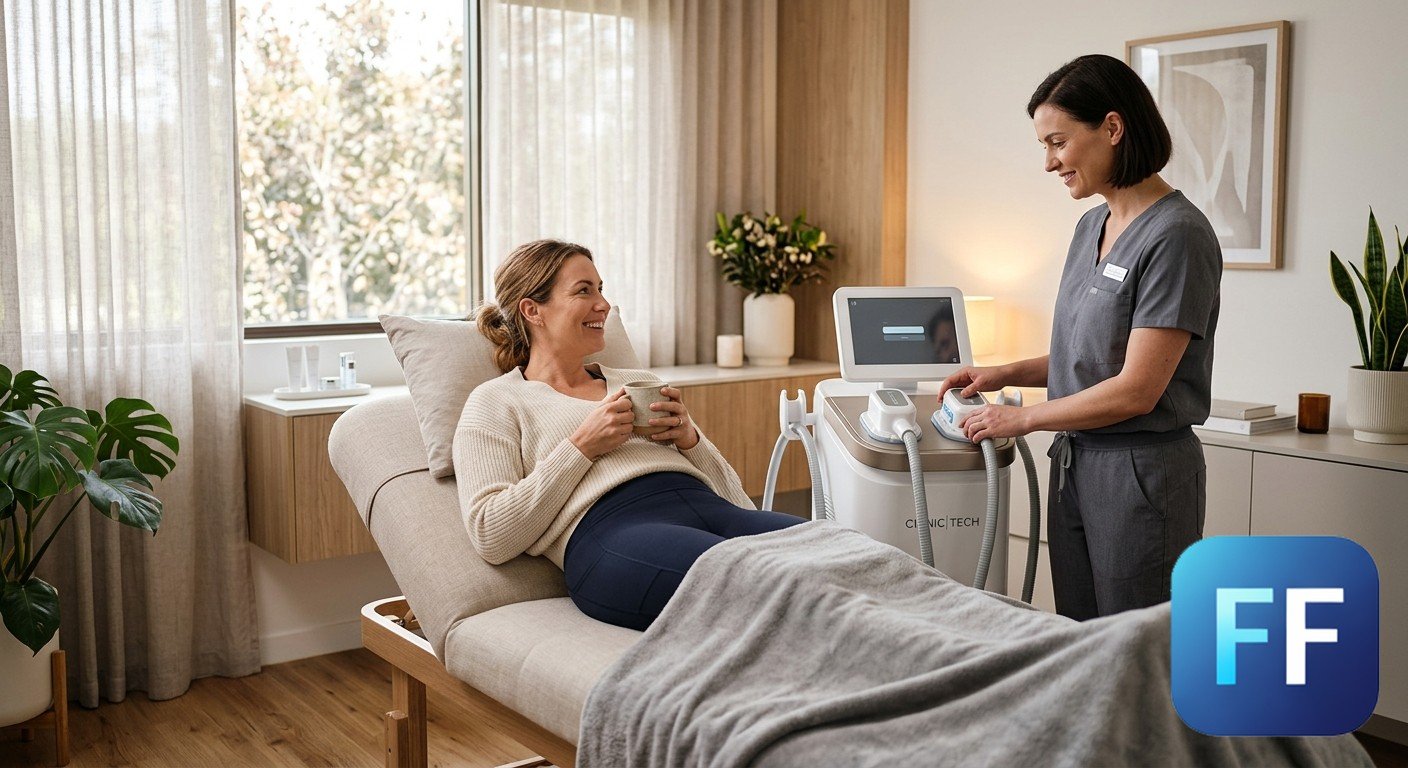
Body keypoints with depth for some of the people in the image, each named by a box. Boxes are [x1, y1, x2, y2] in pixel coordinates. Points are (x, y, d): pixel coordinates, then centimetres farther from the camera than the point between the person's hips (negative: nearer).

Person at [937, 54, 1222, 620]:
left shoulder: (1176, 235, -17)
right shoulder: (1092, 226, 11)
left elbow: (1135, 390, -20)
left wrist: (1023, 418, -11)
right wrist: (1005, 375, 5)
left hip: (1141, 471, -8)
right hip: (1073, 463, 8)